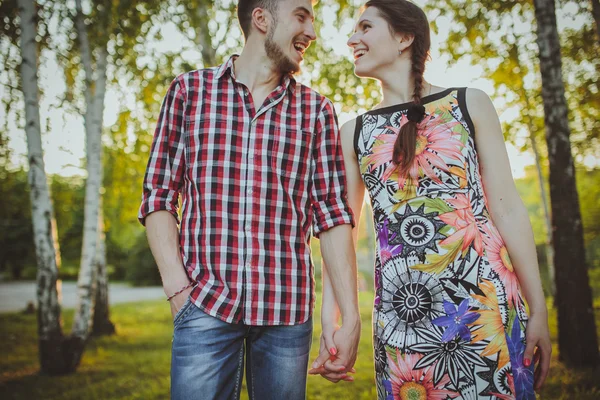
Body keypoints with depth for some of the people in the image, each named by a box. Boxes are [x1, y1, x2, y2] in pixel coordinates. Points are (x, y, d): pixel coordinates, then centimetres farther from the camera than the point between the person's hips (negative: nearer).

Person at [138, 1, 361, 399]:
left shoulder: (317, 111, 8)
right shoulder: (189, 90, 6)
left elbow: (333, 215, 3)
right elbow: (159, 196, 5)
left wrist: (351, 317, -3)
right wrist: (178, 288, -7)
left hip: (288, 310, 2)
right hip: (205, 306, -1)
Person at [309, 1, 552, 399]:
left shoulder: (470, 104, 5)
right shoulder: (354, 132, 10)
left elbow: (508, 209, 1)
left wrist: (538, 311, -2)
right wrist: (331, 320, -3)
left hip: (485, 302, -1)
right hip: (401, 311, 2)